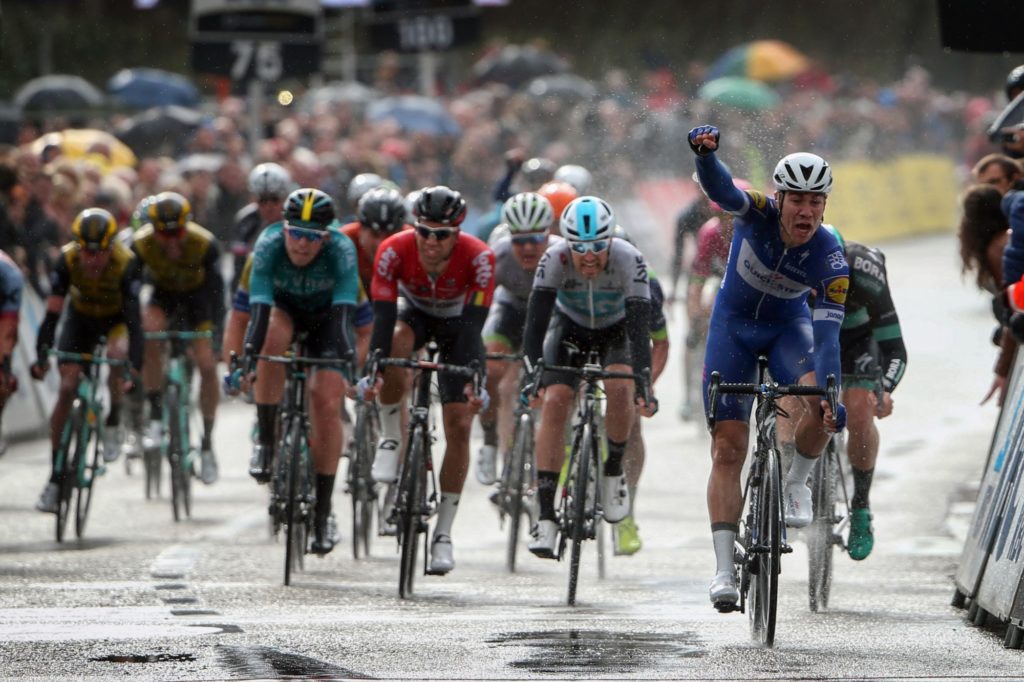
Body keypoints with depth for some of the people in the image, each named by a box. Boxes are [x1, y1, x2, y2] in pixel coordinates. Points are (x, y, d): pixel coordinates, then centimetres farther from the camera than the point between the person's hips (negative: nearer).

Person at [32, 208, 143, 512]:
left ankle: (113, 424, -10)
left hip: (117, 318, -2)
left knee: (117, 352, -35)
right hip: (81, 317, 2)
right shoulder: (67, 260, -29)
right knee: (67, 388, -10)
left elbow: (134, 318, -38)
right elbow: (52, 313, -31)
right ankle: (55, 478, -3)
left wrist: (135, 367, -48)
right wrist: (41, 356, -43)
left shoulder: (126, 263, -33)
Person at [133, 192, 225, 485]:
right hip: (163, 294, 1)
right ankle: (155, 417, -20)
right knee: (149, 336, -30)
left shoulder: (205, 244, -31)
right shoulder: (142, 244, -28)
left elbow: (216, 289, -26)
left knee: (207, 364, -14)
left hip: (196, 295, -1)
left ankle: (207, 442, 1)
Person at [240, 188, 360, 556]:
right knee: (272, 337, -36)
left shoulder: (341, 249, -33)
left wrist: (349, 363, -53)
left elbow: (345, 311, -41)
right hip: (283, 309, 0)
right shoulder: (269, 243, -32)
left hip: (325, 316, 0)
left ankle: (323, 511, -5)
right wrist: (247, 360, -51)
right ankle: (266, 441, -22)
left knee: (327, 403, -15)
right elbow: (258, 307, -40)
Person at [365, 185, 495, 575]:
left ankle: (443, 534, 0)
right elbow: (382, 315, -34)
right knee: (393, 350, -37)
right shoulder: (395, 250, -31)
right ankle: (391, 438, -13)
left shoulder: (479, 258, -33)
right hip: (414, 312, 0)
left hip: (457, 321, 0)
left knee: (459, 425, -9)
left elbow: (475, 323, -36)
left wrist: (476, 382, -46)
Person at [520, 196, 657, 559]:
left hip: (617, 329, -1)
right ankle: (546, 517, -20)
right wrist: (532, 374, -45)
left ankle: (614, 471, -3)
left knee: (620, 388, -30)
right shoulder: (555, 260, -31)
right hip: (570, 326, 1)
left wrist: (643, 382, -47)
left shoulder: (629, 261, -33)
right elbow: (536, 321, -34)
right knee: (554, 401, -20)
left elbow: (640, 328, -37)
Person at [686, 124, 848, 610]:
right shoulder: (758, 215, -25)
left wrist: (831, 396, -43)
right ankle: (724, 567, -7)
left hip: (788, 326, 0)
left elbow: (827, 332, -29)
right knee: (728, 446, -8)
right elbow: (719, 190, -45)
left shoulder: (830, 259, -25)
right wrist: (704, 153, -67)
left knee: (822, 405, -30)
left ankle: (797, 482, -1)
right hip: (733, 324, 0)